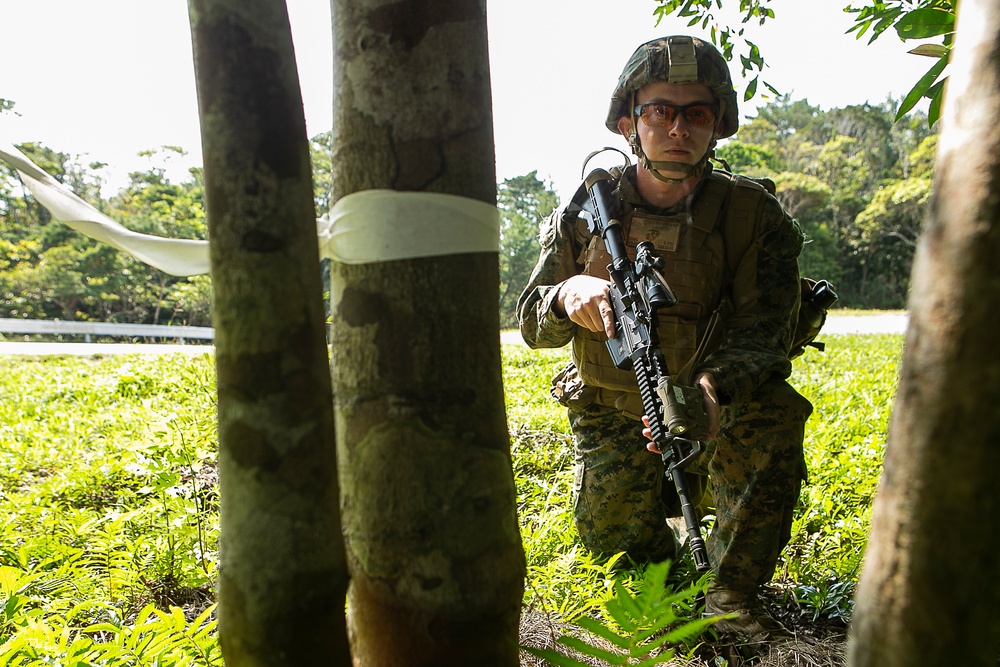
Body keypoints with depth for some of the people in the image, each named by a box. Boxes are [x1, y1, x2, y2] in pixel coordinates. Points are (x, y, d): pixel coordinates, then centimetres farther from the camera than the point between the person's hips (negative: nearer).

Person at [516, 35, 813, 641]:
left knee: (774, 410, -31)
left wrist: (712, 387, -41)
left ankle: (733, 594, -11)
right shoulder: (587, 211, -5)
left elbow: (764, 333, -18)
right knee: (611, 535, -11)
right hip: (613, 420, 2)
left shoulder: (754, 215, -9)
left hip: (715, 413, -1)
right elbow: (532, 323, -2)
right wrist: (567, 295, -27)